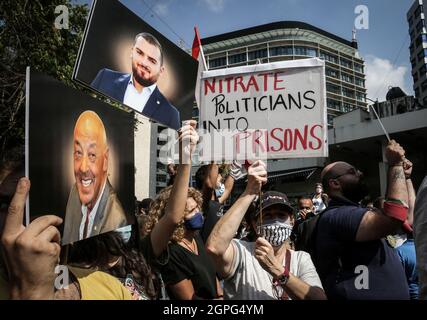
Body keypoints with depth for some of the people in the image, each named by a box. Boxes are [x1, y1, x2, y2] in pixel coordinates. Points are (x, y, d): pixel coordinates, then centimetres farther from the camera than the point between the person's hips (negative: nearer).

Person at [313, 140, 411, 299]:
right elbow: (395, 219, -29)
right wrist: (396, 165, -17)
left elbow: (407, 220, 18)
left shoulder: (354, 214, 14)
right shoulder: (336, 216, -18)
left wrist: (405, 175, 13)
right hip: (367, 295, -10)